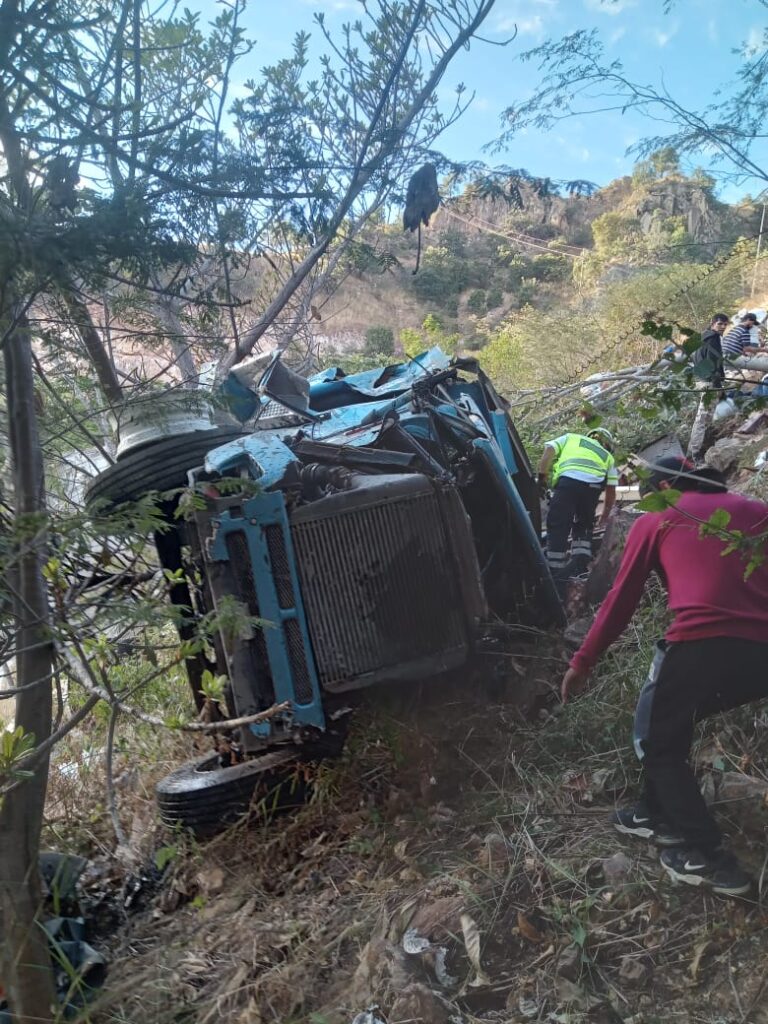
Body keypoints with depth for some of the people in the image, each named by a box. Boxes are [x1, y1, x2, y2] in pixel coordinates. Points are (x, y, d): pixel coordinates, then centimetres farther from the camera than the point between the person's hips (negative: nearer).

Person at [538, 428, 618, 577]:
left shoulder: (570, 438, 34)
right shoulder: (608, 457, 35)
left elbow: (549, 450, 15)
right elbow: (611, 492, 30)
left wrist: (542, 478, 12)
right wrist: (604, 518, 41)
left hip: (568, 481, -2)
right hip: (593, 486, 2)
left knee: (557, 528, 0)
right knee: (584, 526, 23)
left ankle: (555, 571, -6)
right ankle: (581, 567, 14)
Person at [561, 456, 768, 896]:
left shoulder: (656, 520, 13)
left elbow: (621, 601, 12)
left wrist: (582, 663, 20)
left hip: (704, 644, -5)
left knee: (658, 740, 18)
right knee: (671, 723, 29)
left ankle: (707, 857, 15)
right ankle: (659, 815, 39)